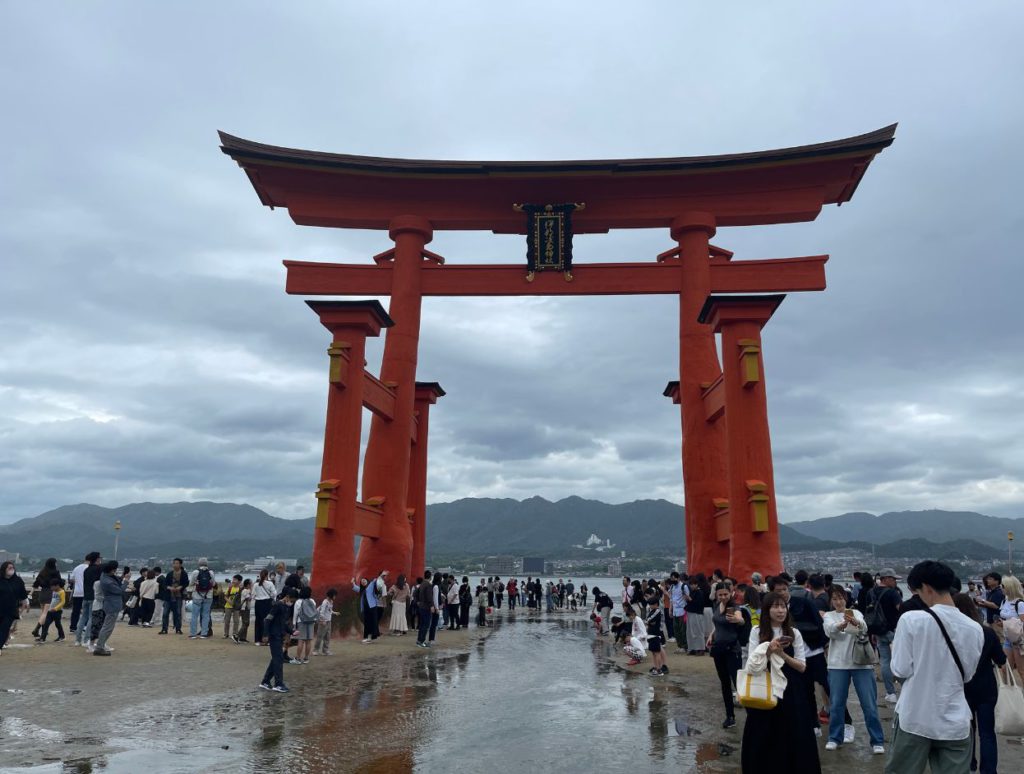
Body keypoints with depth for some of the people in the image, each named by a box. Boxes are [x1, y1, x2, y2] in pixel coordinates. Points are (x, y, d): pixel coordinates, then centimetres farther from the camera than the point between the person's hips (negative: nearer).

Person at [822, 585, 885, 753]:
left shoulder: (856, 613, 6)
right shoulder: (829, 616, 6)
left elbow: (864, 627, -17)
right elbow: (829, 630, -16)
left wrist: (855, 622, -42)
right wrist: (842, 624, -39)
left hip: (861, 663, 0)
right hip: (838, 664, 1)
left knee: (869, 704, 1)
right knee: (836, 703, 5)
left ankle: (877, 741, 12)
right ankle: (835, 738, 20)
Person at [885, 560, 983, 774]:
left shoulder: (911, 619, -15)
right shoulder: (974, 628, -2)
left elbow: (901, 670, -10)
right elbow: (967, 674, 11)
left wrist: (895, 648, 8)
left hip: (914, 719, -3)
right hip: (955, 723, 3)